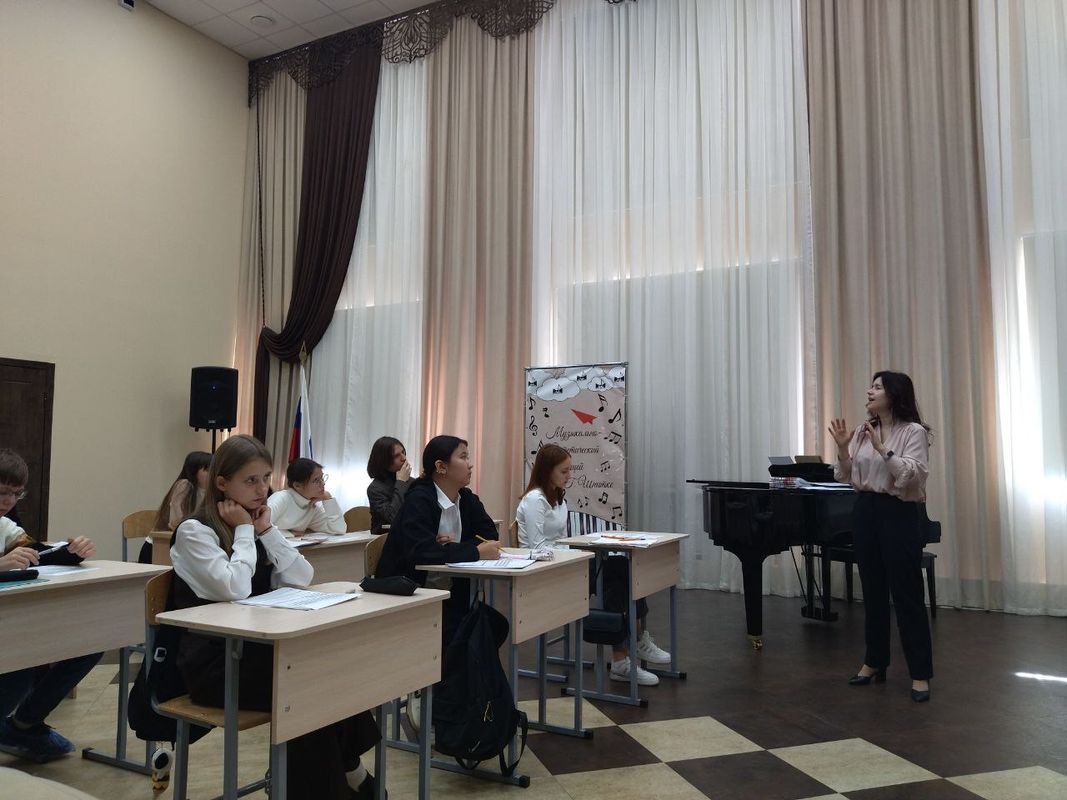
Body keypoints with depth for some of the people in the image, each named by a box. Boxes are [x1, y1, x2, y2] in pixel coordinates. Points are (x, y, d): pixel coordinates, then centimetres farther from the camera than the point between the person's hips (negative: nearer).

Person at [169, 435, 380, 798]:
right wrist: (244, 530, -15)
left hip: (256, 648, 6)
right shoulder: (194, 530, -12)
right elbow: (235, 590, -27)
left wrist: (267, 529, -8)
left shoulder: (256, 523, 9)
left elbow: (302, 578, -1)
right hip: (213, 661, -6)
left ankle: (344, 771, 1)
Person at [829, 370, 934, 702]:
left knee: (907, 594, -2)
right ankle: (874, 662, 26)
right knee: (873, 592, 13)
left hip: (900, 514, -6)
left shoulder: (914, 431, -7)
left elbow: (911, 475, -20)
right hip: (866, 513, 6)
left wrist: (882, 449, -27)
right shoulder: (864, 431, 9)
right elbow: (847, 477, 8)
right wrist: (842, 448, -7)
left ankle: (920, 674, 7)